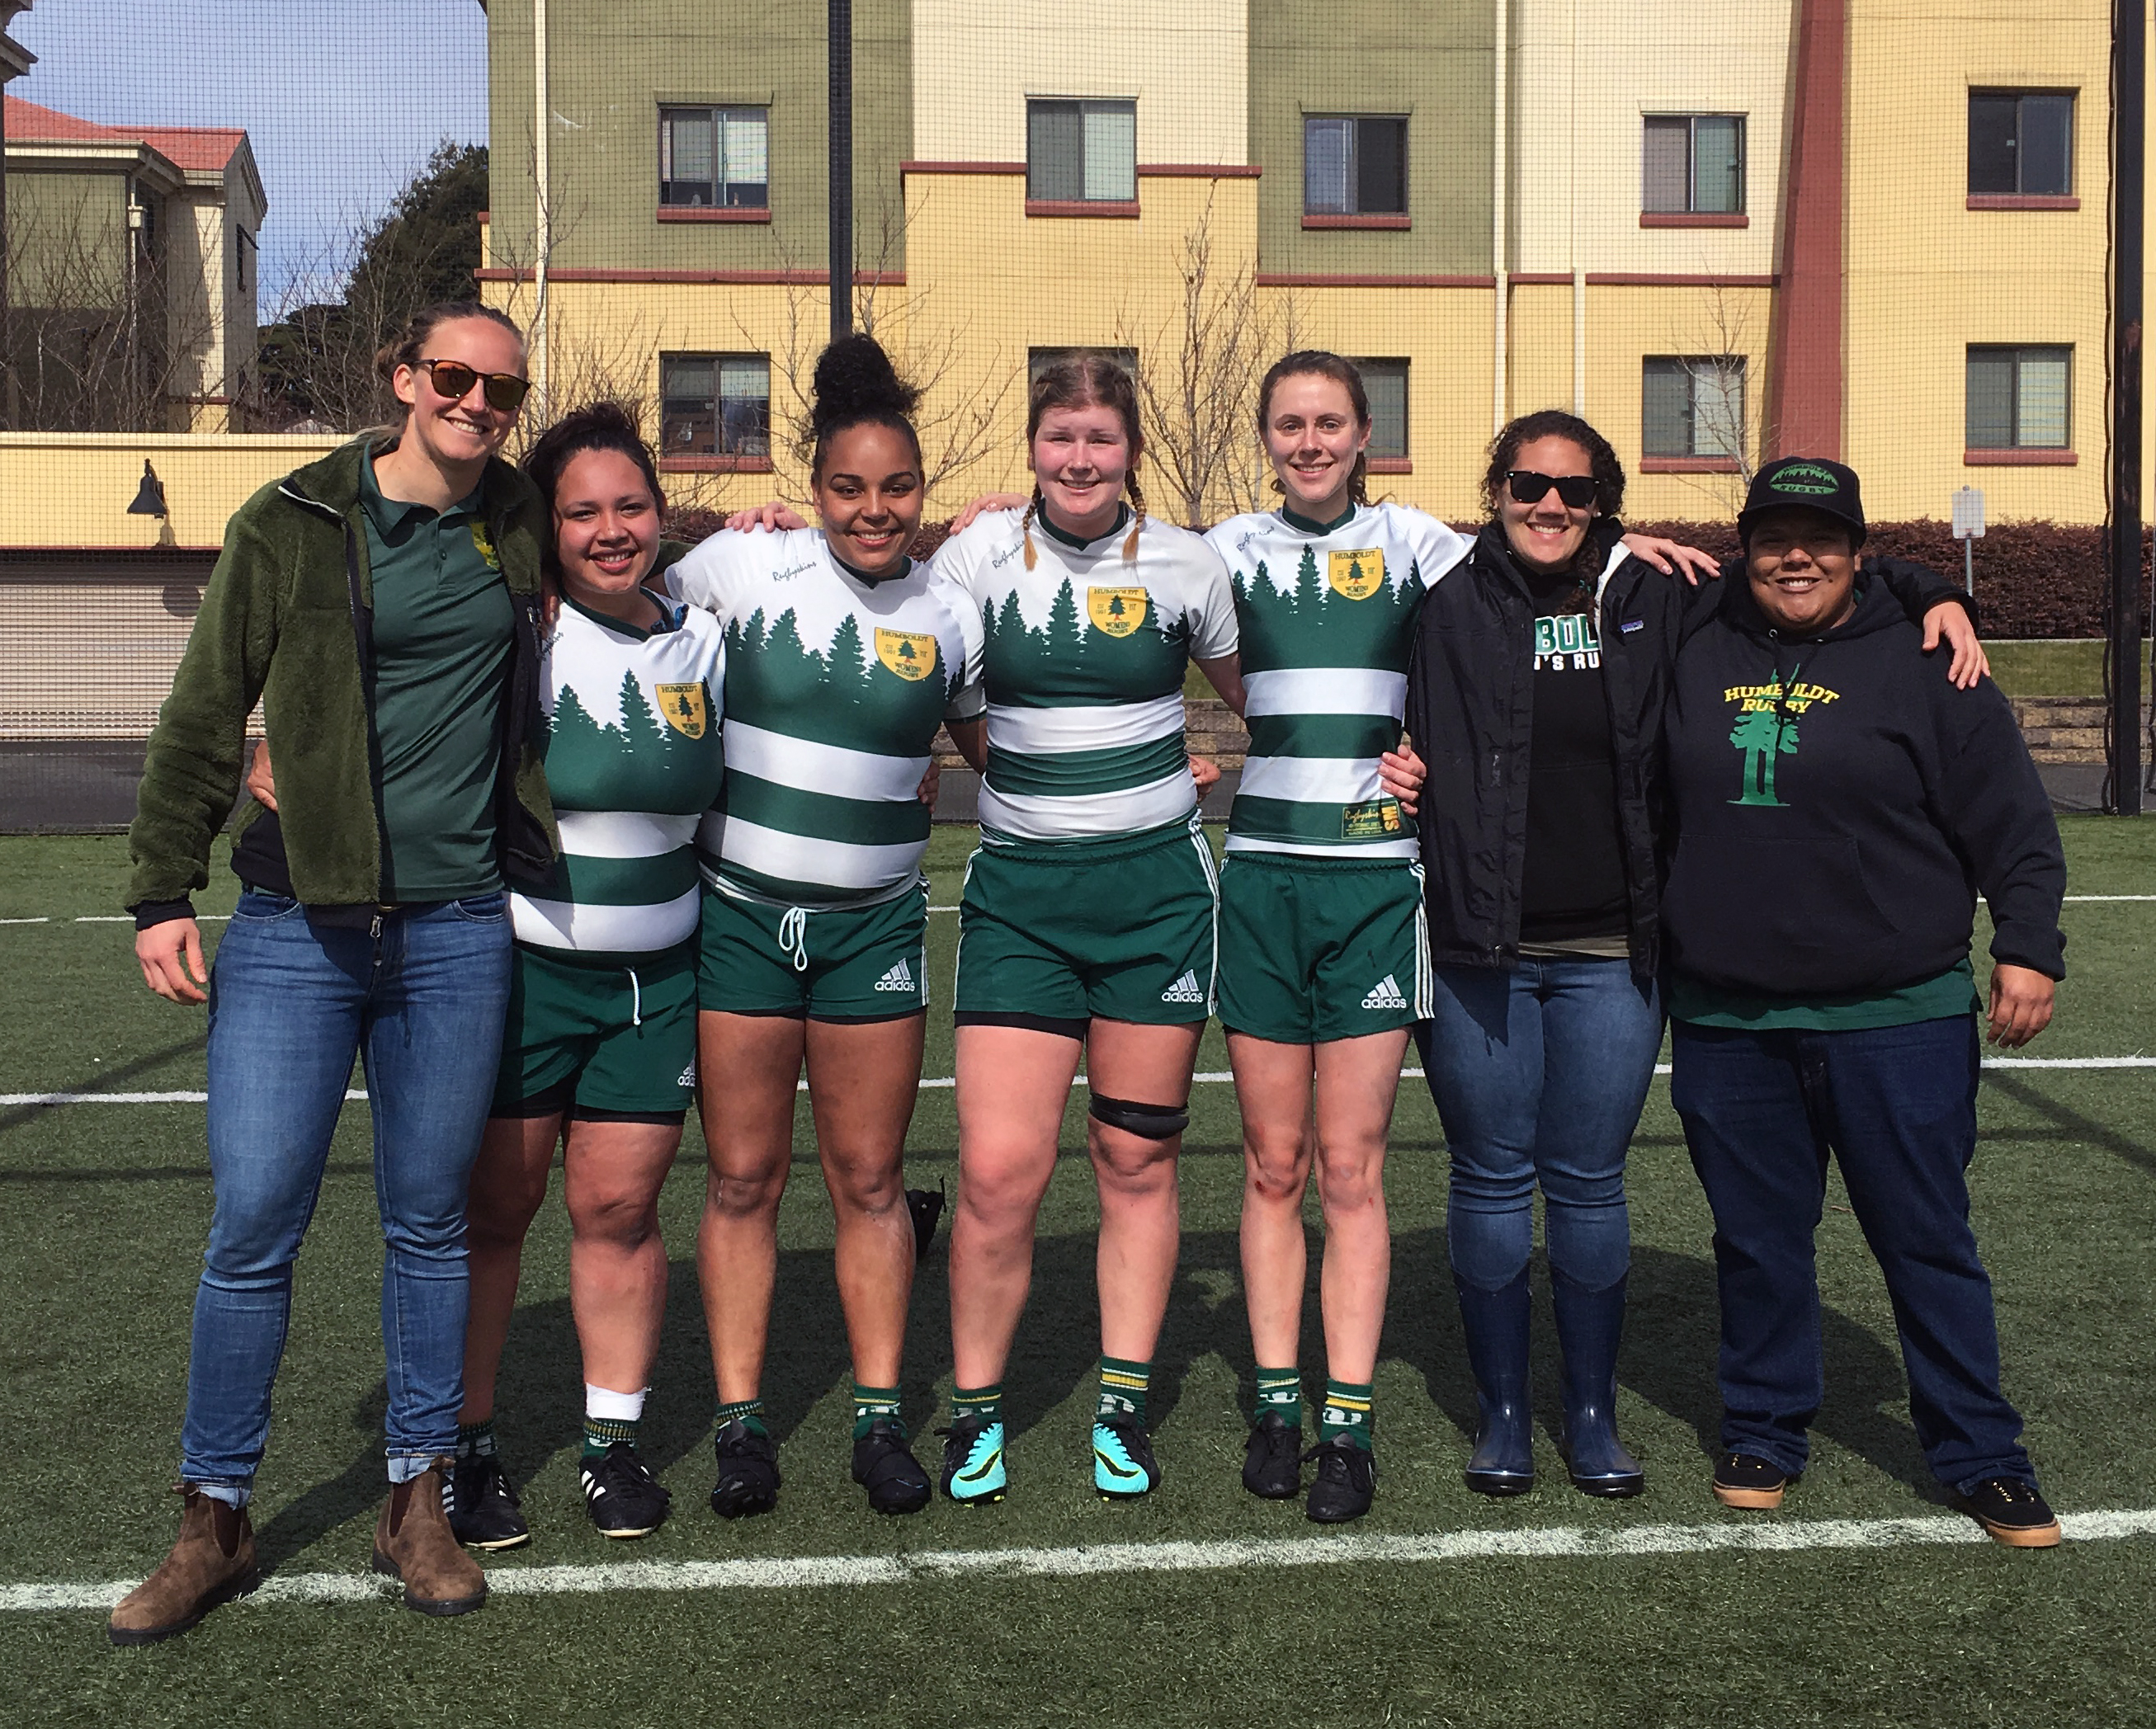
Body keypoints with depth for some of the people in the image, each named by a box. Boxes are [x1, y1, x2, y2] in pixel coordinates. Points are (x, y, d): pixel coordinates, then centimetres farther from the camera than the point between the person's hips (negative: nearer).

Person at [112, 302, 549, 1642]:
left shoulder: (521, 525, 6)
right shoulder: (295, 524, -1)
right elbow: (206, 717, 2)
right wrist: (163, 891, -2)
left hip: (458, 929, 2)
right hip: (295, 926, -2)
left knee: (429, 1223, 10)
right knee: (254, 1225, -2)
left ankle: (419, 1504, 22)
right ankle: (216, 1521, 13)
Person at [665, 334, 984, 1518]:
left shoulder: (950, 611, 3)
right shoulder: (744, 565, -4)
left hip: (873, 927, 1)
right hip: (739, 917, -1)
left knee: (870, 1179, 8)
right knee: (742, 1177, 5)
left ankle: (879, 1419, 19)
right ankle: (740, 1422, 15)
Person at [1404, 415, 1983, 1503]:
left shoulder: (1655, 601, 5)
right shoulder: (1450, 608, 1)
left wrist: (1926, 595, 5)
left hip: (1613, 954, 1)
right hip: (1478, 952, -1)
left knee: (1588, 1185, 8)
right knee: (1491, 1178, 7)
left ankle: (1593, 1414, 23)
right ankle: (1501, 1411, 22)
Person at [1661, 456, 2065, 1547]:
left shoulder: (1924, 665, -1)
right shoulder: (1696, 657, 7)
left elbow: (2013, 823, 0)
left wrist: (2028, 948, -7)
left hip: (1899, 1019, -2)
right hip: (1728, 1021, 3)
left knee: (1928, 1242, 5)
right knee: (1758, 1241, 12)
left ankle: (1980, 1456, 17)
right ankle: (1762, 1435, 27)